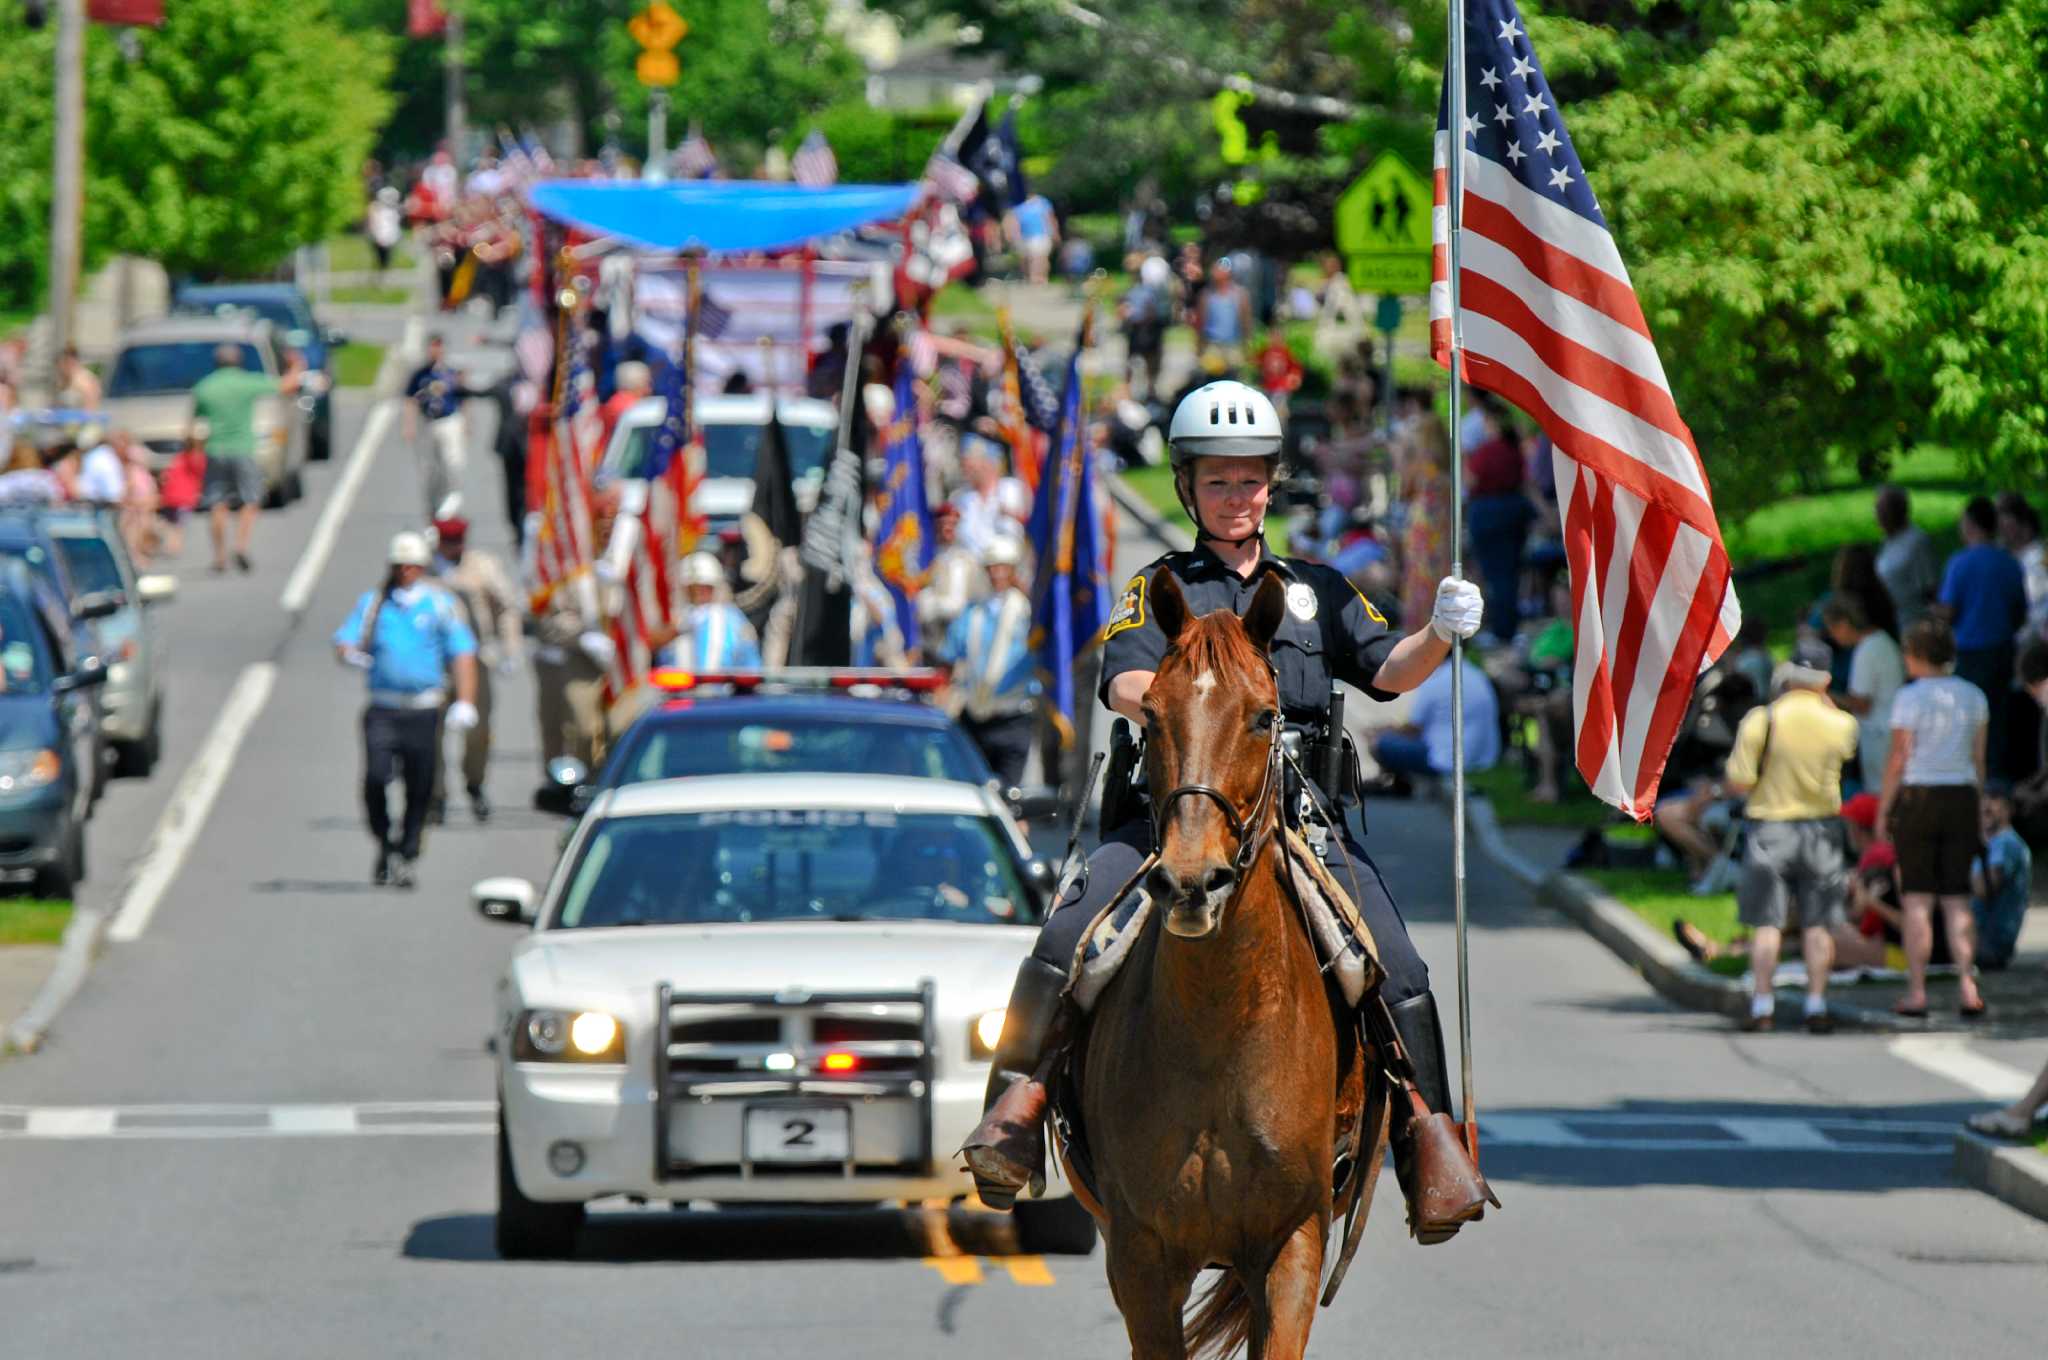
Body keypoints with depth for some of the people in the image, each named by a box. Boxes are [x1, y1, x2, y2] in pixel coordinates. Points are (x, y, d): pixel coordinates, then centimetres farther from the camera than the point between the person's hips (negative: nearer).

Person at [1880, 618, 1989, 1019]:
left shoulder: (1909, 698, -10)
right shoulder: (1973, 696, 6)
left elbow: (1898, 759, -11)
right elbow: (1978, 757, 9)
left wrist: (1883, 810, -4)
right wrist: (1975, 809, 16)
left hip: (1916, 799, -4)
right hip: (1960, 797, 4)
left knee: (1917, 900, 1)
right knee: (1957, 900, 7)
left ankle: (1917, 993, 2)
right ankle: (1967, 988, -2)